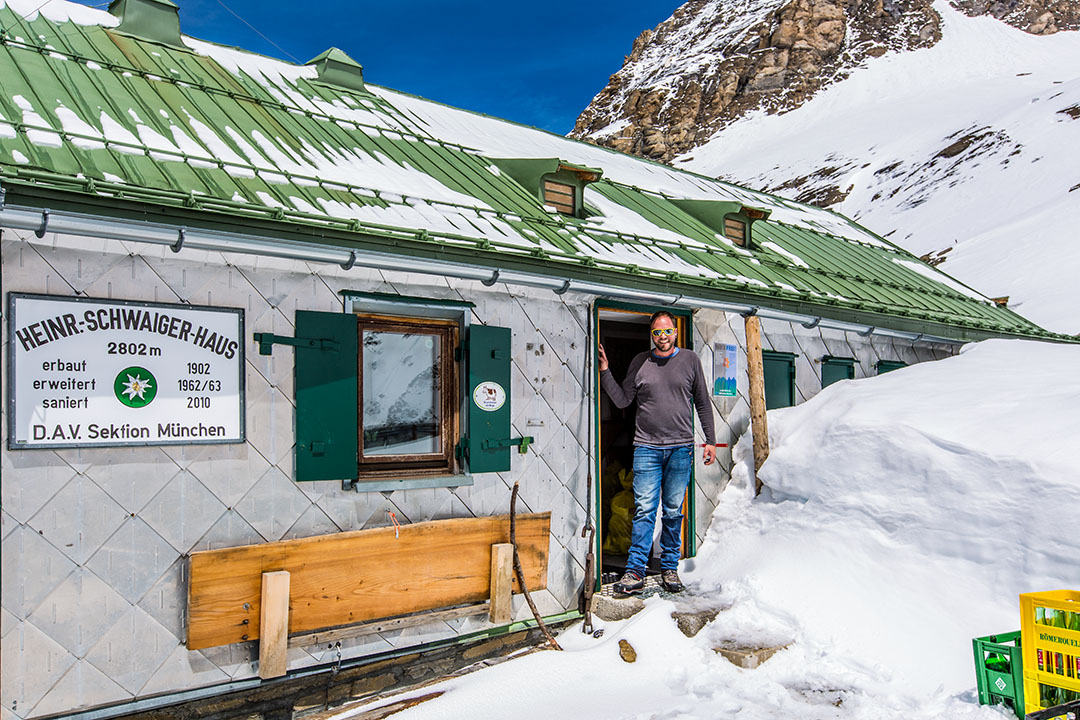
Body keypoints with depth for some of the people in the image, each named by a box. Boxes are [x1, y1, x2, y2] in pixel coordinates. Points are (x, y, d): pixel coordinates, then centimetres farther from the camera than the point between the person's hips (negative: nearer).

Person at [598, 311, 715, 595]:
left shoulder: (690, 360, 7)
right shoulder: (640, 362, 7)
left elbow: (703, 403, 11)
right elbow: (622, 400, 9)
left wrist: (710, 441, 8)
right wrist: (605, 372, -1)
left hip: (681, 448, 1)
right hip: (646, 447, 0)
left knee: (673, 512, 7)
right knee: (644, 510, -4)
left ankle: (669, 569, 18)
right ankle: (635, 572, 1)